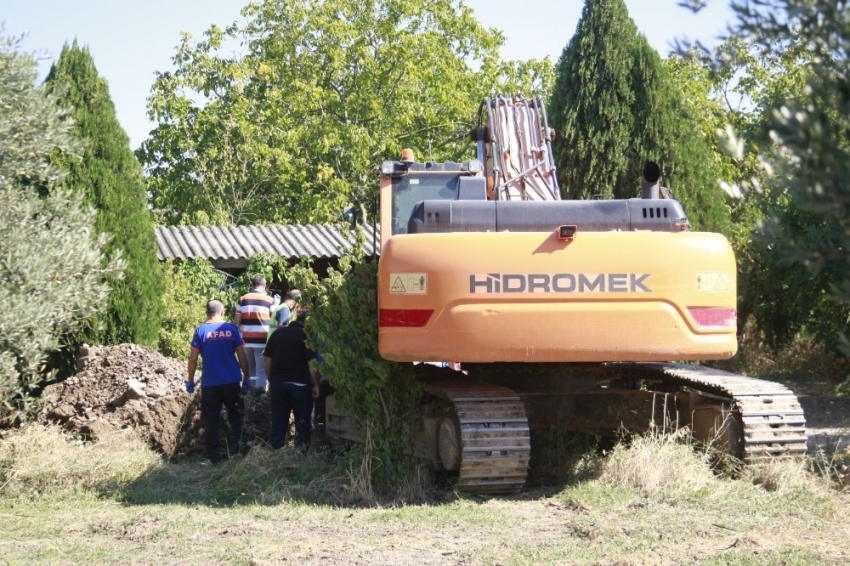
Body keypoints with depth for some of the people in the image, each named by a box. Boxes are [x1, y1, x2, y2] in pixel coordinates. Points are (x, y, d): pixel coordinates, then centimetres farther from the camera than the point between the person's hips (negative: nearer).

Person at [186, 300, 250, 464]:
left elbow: (193, 358, -6)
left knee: (211, 420, 6)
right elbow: (242, 357, -1)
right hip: (231, 382, 1)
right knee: (235, 416, 16)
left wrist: (190, 380, 3)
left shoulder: (200, 331, -5)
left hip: (209, 383, -1)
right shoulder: (231, 329, -2)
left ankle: (214, 456, 5)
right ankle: (242, 446, 8)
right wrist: (246, 377, 9)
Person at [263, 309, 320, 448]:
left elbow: (268, 361, 10)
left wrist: (271, 381, 18)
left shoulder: (277, 333, 8)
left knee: (278, 422, 8)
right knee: (302, 422, 6)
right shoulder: (306, 335, -6)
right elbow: (312, 364, -11)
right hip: (300, 384, -4)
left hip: (278, 383, 4)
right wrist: (316, 385, -3)